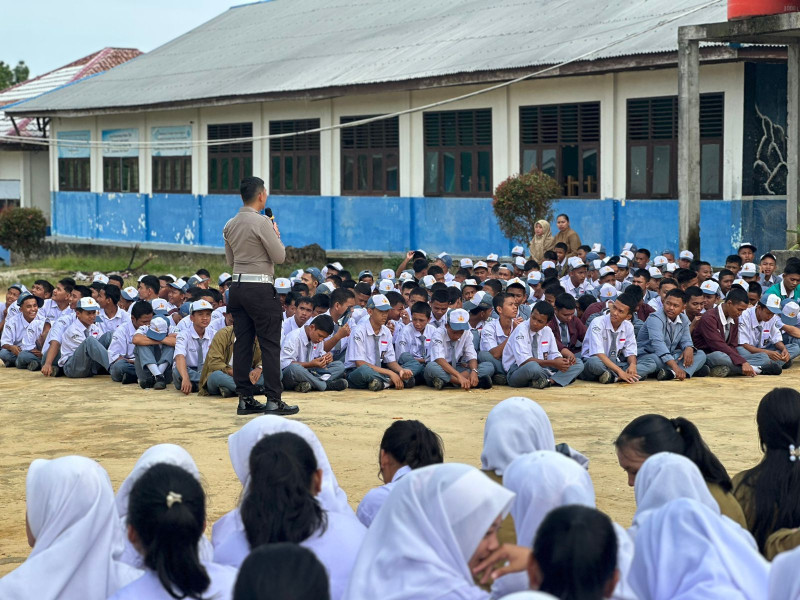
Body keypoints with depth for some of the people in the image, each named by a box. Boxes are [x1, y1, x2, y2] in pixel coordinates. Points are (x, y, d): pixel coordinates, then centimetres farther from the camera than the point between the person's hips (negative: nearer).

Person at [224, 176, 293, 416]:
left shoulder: (230, 225, 9)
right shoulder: (262, 223, -14)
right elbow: (279, 257, -10)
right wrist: (276, 236, 7)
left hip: (237, 286, 7)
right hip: (260, 288, -7)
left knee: (242, 343, 9)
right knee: (270, 344, -3)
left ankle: (245, 399, 11)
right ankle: (273, 400, -4)